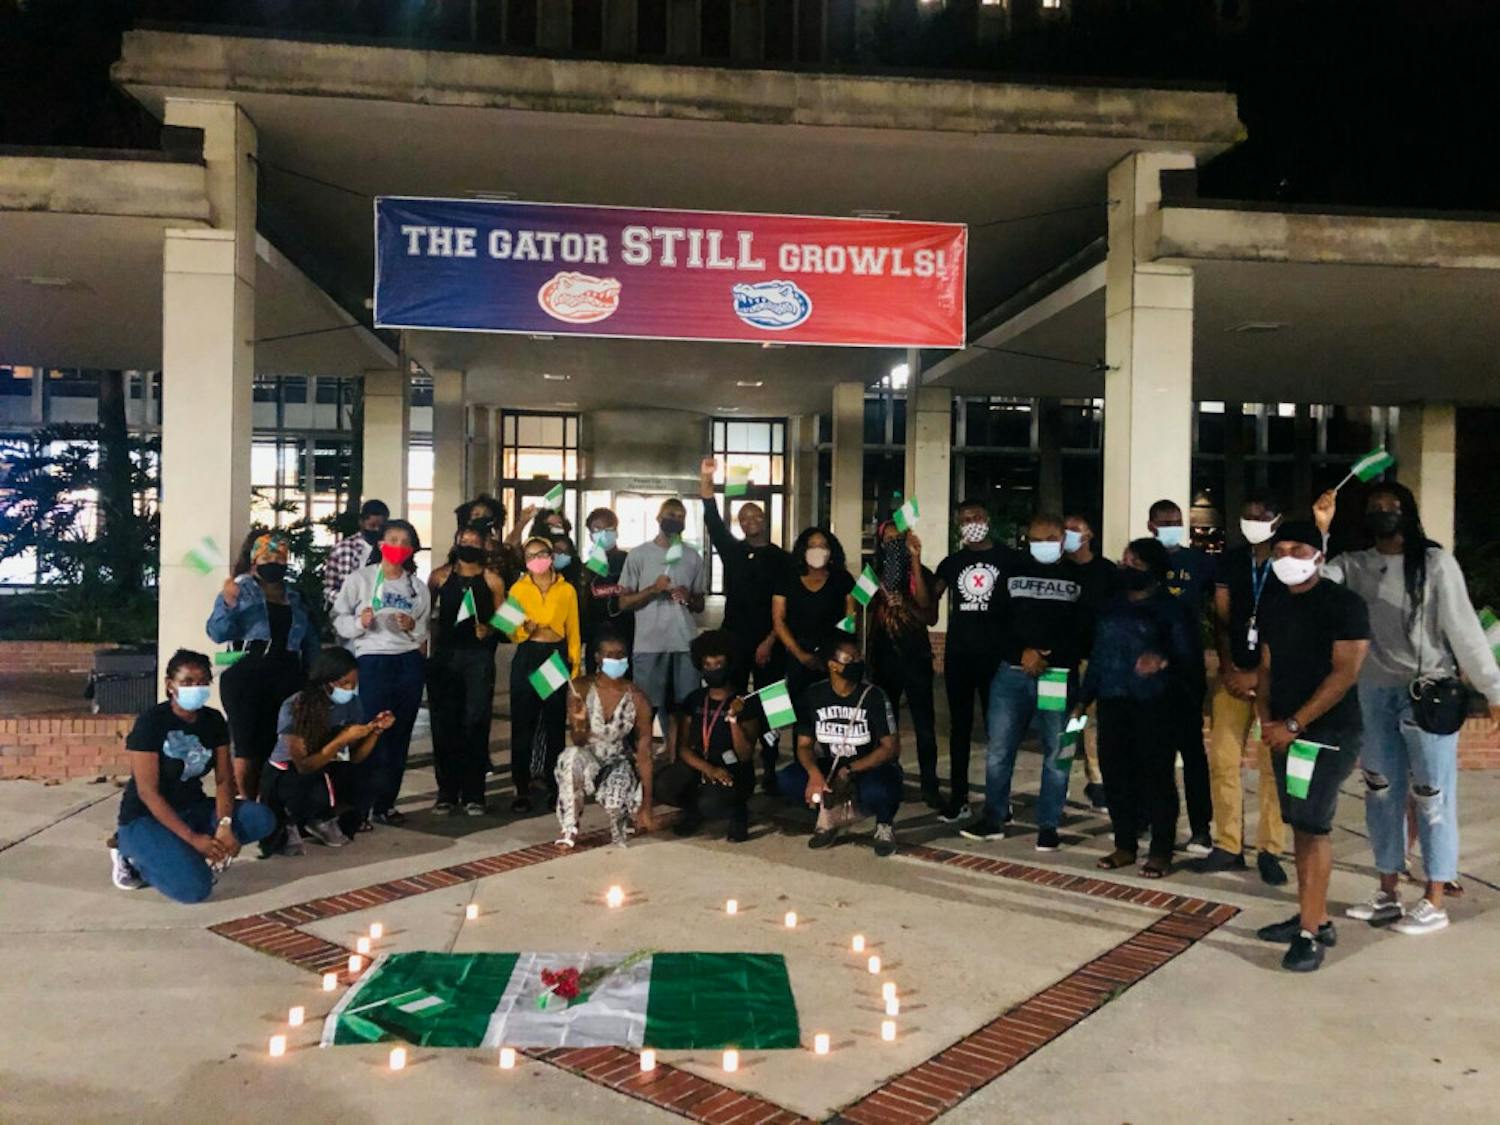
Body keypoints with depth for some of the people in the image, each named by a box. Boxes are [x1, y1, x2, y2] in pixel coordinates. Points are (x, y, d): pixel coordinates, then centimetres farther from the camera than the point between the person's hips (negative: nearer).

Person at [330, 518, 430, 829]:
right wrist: (359, 622, -21)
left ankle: (385, 804, 17)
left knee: (399, 736, 6)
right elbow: (339, 619, -2)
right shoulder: (360, 579, 1)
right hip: (373, 661, -4)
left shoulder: (417, 587, 12)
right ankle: (360, 808, -1)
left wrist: (414, 627, -6)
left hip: (410, 662, 4)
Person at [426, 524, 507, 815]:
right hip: (445, 654, 2)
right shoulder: (440, 576, 9)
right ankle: (447, 792, 13)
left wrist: (489, 630, -13)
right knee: (444, 724, 3)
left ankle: (473, 794, 3)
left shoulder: (492, 580, 6)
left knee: (475, 723, -4)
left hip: (479, 657, -1)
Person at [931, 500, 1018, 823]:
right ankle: (958, 800, 15)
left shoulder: (1008, 559, 2)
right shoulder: (952, 562, 10)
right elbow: (930, 600, 12)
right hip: (958, 653, 3)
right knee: (960, 726, 8)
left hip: (995, 653, -3)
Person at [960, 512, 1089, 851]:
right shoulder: (1013, 572, 13)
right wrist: (1023, 653, -9)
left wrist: (1049, 658, -12)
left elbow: (1085, 629, 0)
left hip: (1060, 676, -2)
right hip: (1011, 673, 2)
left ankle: (1048, 826, 12)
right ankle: (994, 819, 14)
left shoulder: (1079, 578, 7)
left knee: (1056, 753, 1)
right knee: (998, 750, 2)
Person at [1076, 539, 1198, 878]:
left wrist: (1164, 661, -27)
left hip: (1155, 705, -5)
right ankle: (1124, 845, 16)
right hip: (1113, 702, 5)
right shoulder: (1112, 605, 14)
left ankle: (1161, 851, 8)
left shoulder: (1170, 608, 0)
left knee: (1156, 775, -2)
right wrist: (1084, 698, 14)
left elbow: (1187, 655, -5)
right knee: (1115, 773, 4)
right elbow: (1097, 655, 16)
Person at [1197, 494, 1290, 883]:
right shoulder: (1230, 561, 9)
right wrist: (1227, 668, -4)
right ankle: (1228, 845, 11)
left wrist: (1257, 675, -12)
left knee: (1273, 764, -1)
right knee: (1222, 759, 2)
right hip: (1234, 673, 4)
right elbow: (1221, 618, 6)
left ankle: (1270, 850, 8)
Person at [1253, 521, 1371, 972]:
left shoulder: (1344, 604, -9)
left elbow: (1345, 672, -15)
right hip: (1286, 732, 7)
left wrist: (1294, 724, -17)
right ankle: (1316, 917, 20)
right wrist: (1266, 719, -2)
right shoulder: (1274, 610, 12)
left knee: (1313, 826, -10)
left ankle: (1309, 933, -4)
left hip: (1330, 733, -7)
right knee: (1300, 826, 10)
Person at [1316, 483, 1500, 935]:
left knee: (1431, 795, 2)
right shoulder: (1354, 565, 6)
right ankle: (1388, 893, 24)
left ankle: (1434, 903, 12)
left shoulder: (1434, 562, -4)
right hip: (1374, 693, 5)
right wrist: (1319, 530, -15)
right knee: (1381, 792, 12)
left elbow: (1463, 628, -5)